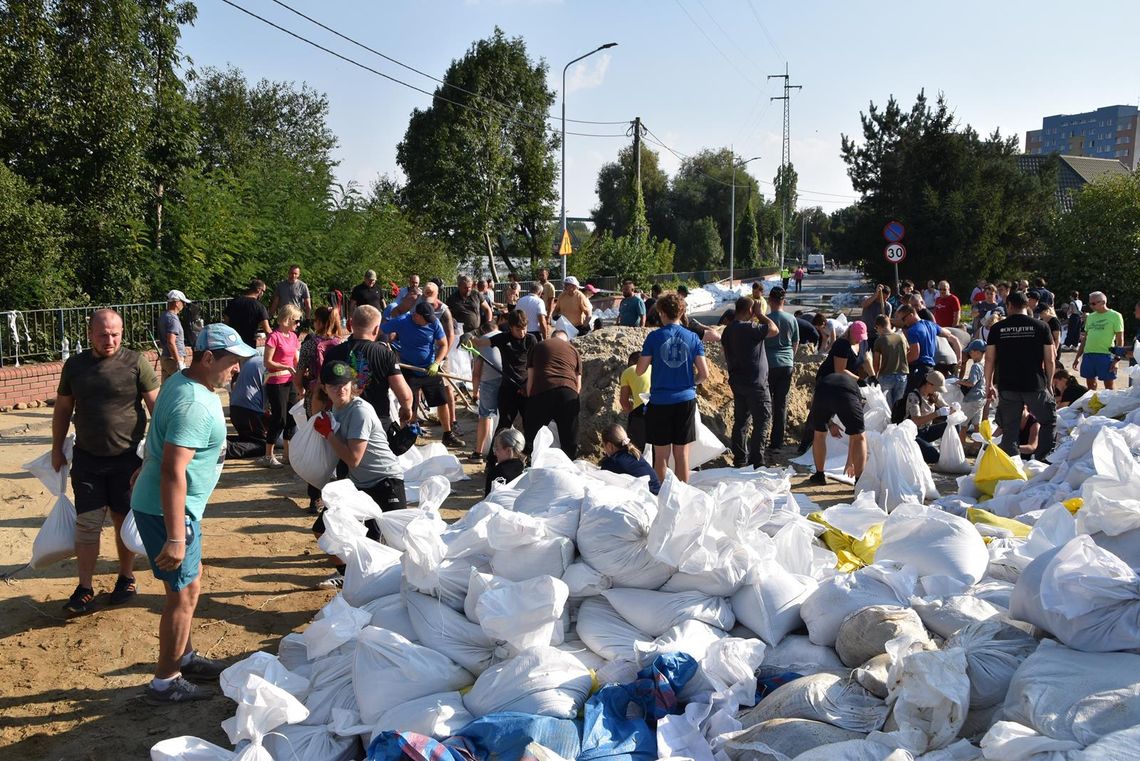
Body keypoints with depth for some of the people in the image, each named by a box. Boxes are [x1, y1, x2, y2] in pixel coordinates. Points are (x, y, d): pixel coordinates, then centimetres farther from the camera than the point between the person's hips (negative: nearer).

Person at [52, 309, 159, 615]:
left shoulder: (136, 363, -9)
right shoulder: (75, 365, 3)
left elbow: (156, 407, -8)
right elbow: (62, 409, 13)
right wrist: (57, 449, 14)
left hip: (127, 457, -2)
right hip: (86, 458, 2)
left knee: (124, 521, 11)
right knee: (87, 524, 1)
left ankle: (126, 577, 28)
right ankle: (85, 588, 11)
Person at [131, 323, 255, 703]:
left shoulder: (182, 381, 5)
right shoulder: (194, 405, -27)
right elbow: (173, 472, -32)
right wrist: (175, 539, -32)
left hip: (173, 505, 10)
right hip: (168, 511, -10)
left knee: (189, 581, 21)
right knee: (184, 593, 0)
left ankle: (183, 657, 36)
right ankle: (165, 683, 12)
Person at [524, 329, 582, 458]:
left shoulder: (537, 347, 23)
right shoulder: (573, 350, 24)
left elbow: (530, 379, 16)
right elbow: (578, 385, 20)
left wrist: (530, 399, 21)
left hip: (541, 392, -1)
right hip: (568, 393, 1)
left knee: (532, 438, 10)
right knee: (569, 440, 9)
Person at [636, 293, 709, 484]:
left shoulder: (654, 337, -6)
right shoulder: (692, 338, 0)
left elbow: (640, 370, -3)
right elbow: (704, 373, -3)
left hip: (660, 402, -2)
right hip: (686, 400, 2)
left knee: (661, 455, 7)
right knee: (682, 454, 9)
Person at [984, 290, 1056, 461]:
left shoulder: (997, 328, 2)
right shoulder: (1041, 327, 1)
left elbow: (989, 360, 3)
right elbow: (1050, 360, 0)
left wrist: (989, 385, 11)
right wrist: (1048, 383, 13)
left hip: (1007, 387, 1)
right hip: (1035, 385, -1)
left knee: (1010, 429, 9)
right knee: (1049, 421, 16)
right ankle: (1041, 459, 10)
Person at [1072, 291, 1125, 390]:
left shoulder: (1115, 316, -2)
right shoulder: (1090, 317, 14)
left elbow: (1120, 339, -5)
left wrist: (1117, 358, -12)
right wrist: (1077, 357, 17)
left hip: (1106, 356, -6)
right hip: (1088, 355, 6)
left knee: (1109, 387, 0)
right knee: (1090, 384, 12)